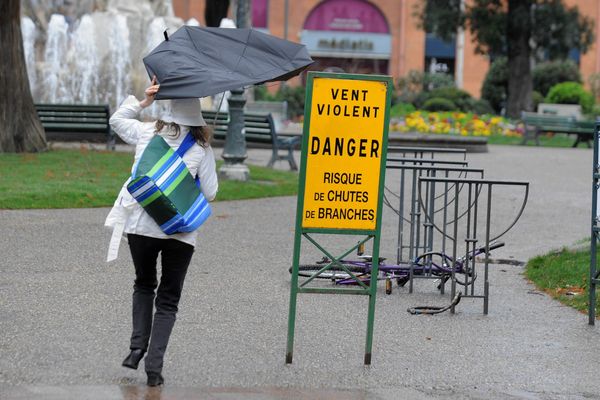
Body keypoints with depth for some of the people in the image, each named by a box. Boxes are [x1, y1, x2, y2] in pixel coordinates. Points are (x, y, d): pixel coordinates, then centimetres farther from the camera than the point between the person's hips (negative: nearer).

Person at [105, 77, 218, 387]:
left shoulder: (146, 132, 1)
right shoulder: (202, 147, -2)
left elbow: (116, 119, 20)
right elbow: (209, 193, 0)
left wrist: (143, 102, 14)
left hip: (140, 225, 1)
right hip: (180, 232, -1)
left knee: (144, 285, 26)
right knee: (168, 299, 10)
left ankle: (137, 347, 11)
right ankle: (154, 366, -1)